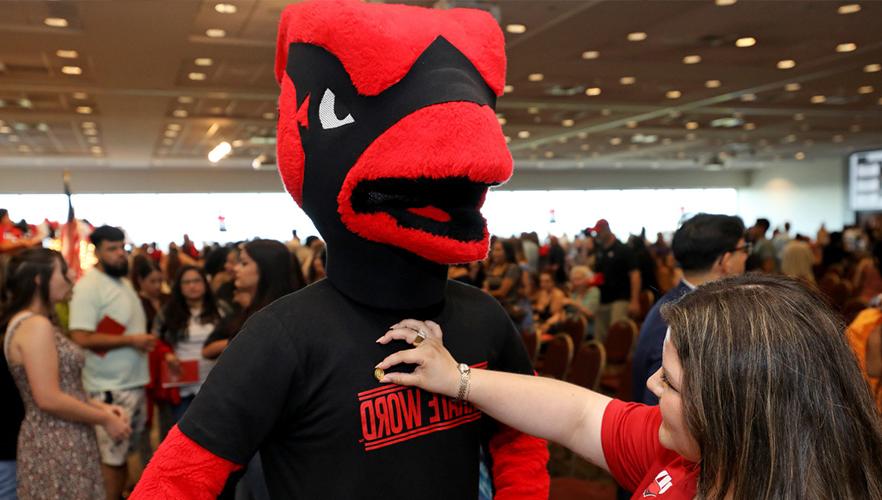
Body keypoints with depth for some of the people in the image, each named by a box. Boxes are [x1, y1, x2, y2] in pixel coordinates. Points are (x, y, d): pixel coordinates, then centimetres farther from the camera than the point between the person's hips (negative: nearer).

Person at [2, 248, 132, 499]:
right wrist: (104, 419, -12)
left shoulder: (28, 322, 14)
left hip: (62, 442, 9)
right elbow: (49, 399, -22)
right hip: (56, 447, -9)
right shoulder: (37, 325, -17)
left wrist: (102, 407, 7)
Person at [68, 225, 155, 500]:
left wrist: (147, 341, 8)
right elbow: (82, 338, -22)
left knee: (123, 454, 17)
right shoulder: (88, 286, -14)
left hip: (134, 383, 8)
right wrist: (130, 340, -20)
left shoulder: (124, 282, 13)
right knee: (111, 458, -1)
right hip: (110, 389, -8)